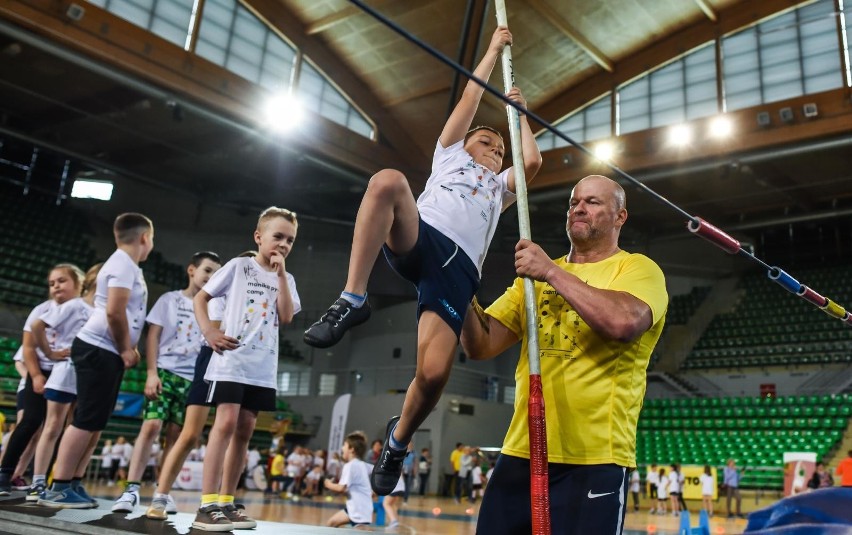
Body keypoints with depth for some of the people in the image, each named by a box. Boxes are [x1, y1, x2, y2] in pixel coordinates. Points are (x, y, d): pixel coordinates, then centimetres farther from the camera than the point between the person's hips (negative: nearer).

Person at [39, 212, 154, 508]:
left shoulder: (126, 265, 20)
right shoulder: (123, 264, -11)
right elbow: (114, 312, -22)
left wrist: (128, 349, 13)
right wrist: (126, 350, -11)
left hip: (107, 352, 10)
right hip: (99, 350, -10)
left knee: (94, 422, 11)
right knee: (86, 421, -9)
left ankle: (73, 484, 15)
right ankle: (58, 488, -5)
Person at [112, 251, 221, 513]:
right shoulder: (170, 299, 5)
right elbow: (153, 336, 1)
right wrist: (152, 372, -9)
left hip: (193, 379, 2)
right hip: (165, 372, -2)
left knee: (175, 434, 3)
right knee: (151, 426, -11)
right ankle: (132, 489, -8)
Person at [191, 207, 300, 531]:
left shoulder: (286, 280, 14)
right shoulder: (238, 266, 3)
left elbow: (286, 317, -2)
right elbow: (201, 297, 3)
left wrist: (280, 274, -6)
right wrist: (209, 331, -13)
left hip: (263, 368, 5)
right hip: (231, 361, -5)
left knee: (245, 430, 7)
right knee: (226, 422, -15)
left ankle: (226, 503, 14)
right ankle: (207, 505, -14)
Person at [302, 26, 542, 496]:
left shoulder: (500, 187, 38)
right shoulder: (450, 155, 32)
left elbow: (533, 162, 22)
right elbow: (470, 96, 29)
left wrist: (519, 113, 36)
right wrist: (494, 47, 37)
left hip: (459, 268, 2)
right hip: (418, 239, -1)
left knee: (433, 374, -21)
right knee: (387, 180, -35)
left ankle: (398, 437, 10)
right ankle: (352, 299, -31)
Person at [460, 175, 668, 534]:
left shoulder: (638, 268, 0)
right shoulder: (537, 274, 16)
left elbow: (624, 322, -23)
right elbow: (482, 345, 8)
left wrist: (552, 273, -16)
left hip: (593, 461, -5)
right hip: (520, 454, 5)